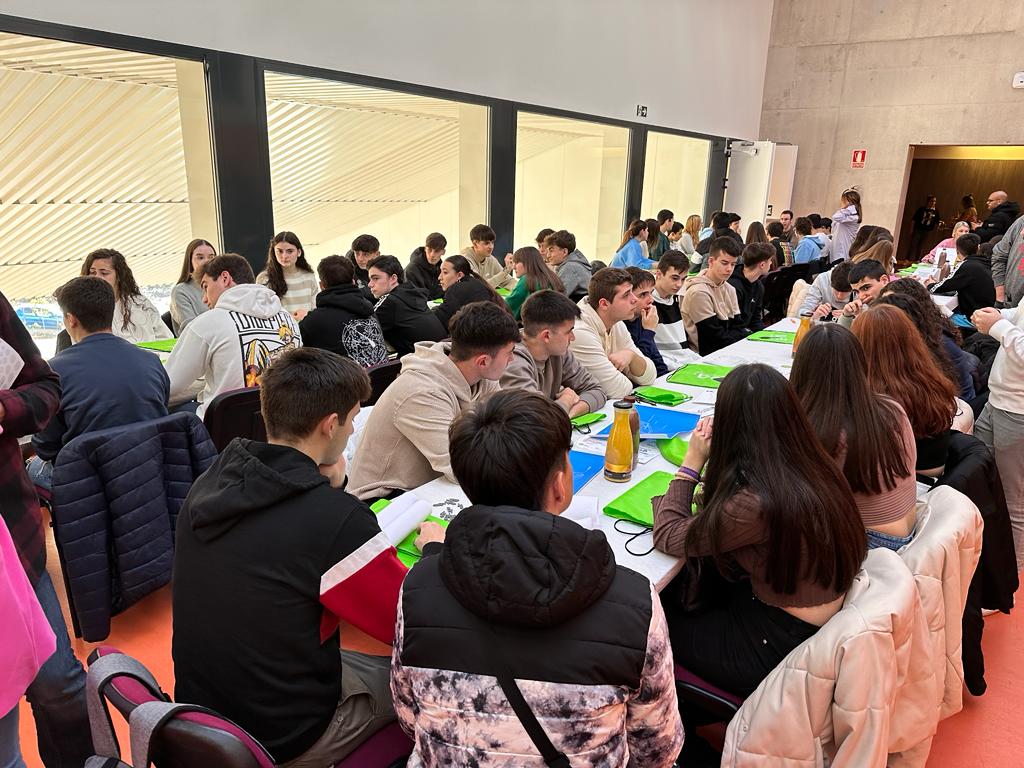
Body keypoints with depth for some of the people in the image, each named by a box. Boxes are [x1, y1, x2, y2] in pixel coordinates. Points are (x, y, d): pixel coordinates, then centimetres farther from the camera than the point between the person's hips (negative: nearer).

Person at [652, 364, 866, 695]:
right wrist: (714, 457, -2)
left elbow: (668, 537, -17)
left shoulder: (756, 504, -33)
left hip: (780, 648, -7)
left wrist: (693, 460, -11)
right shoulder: (816, 469, -9)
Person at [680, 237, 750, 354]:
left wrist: (747, 333, -13)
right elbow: (717, 338, -17)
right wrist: (749, 334, -9)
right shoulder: (699, 292, -17)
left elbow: (738, 328, 8)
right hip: (706, 355, -8)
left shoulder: (729, 289, 11)